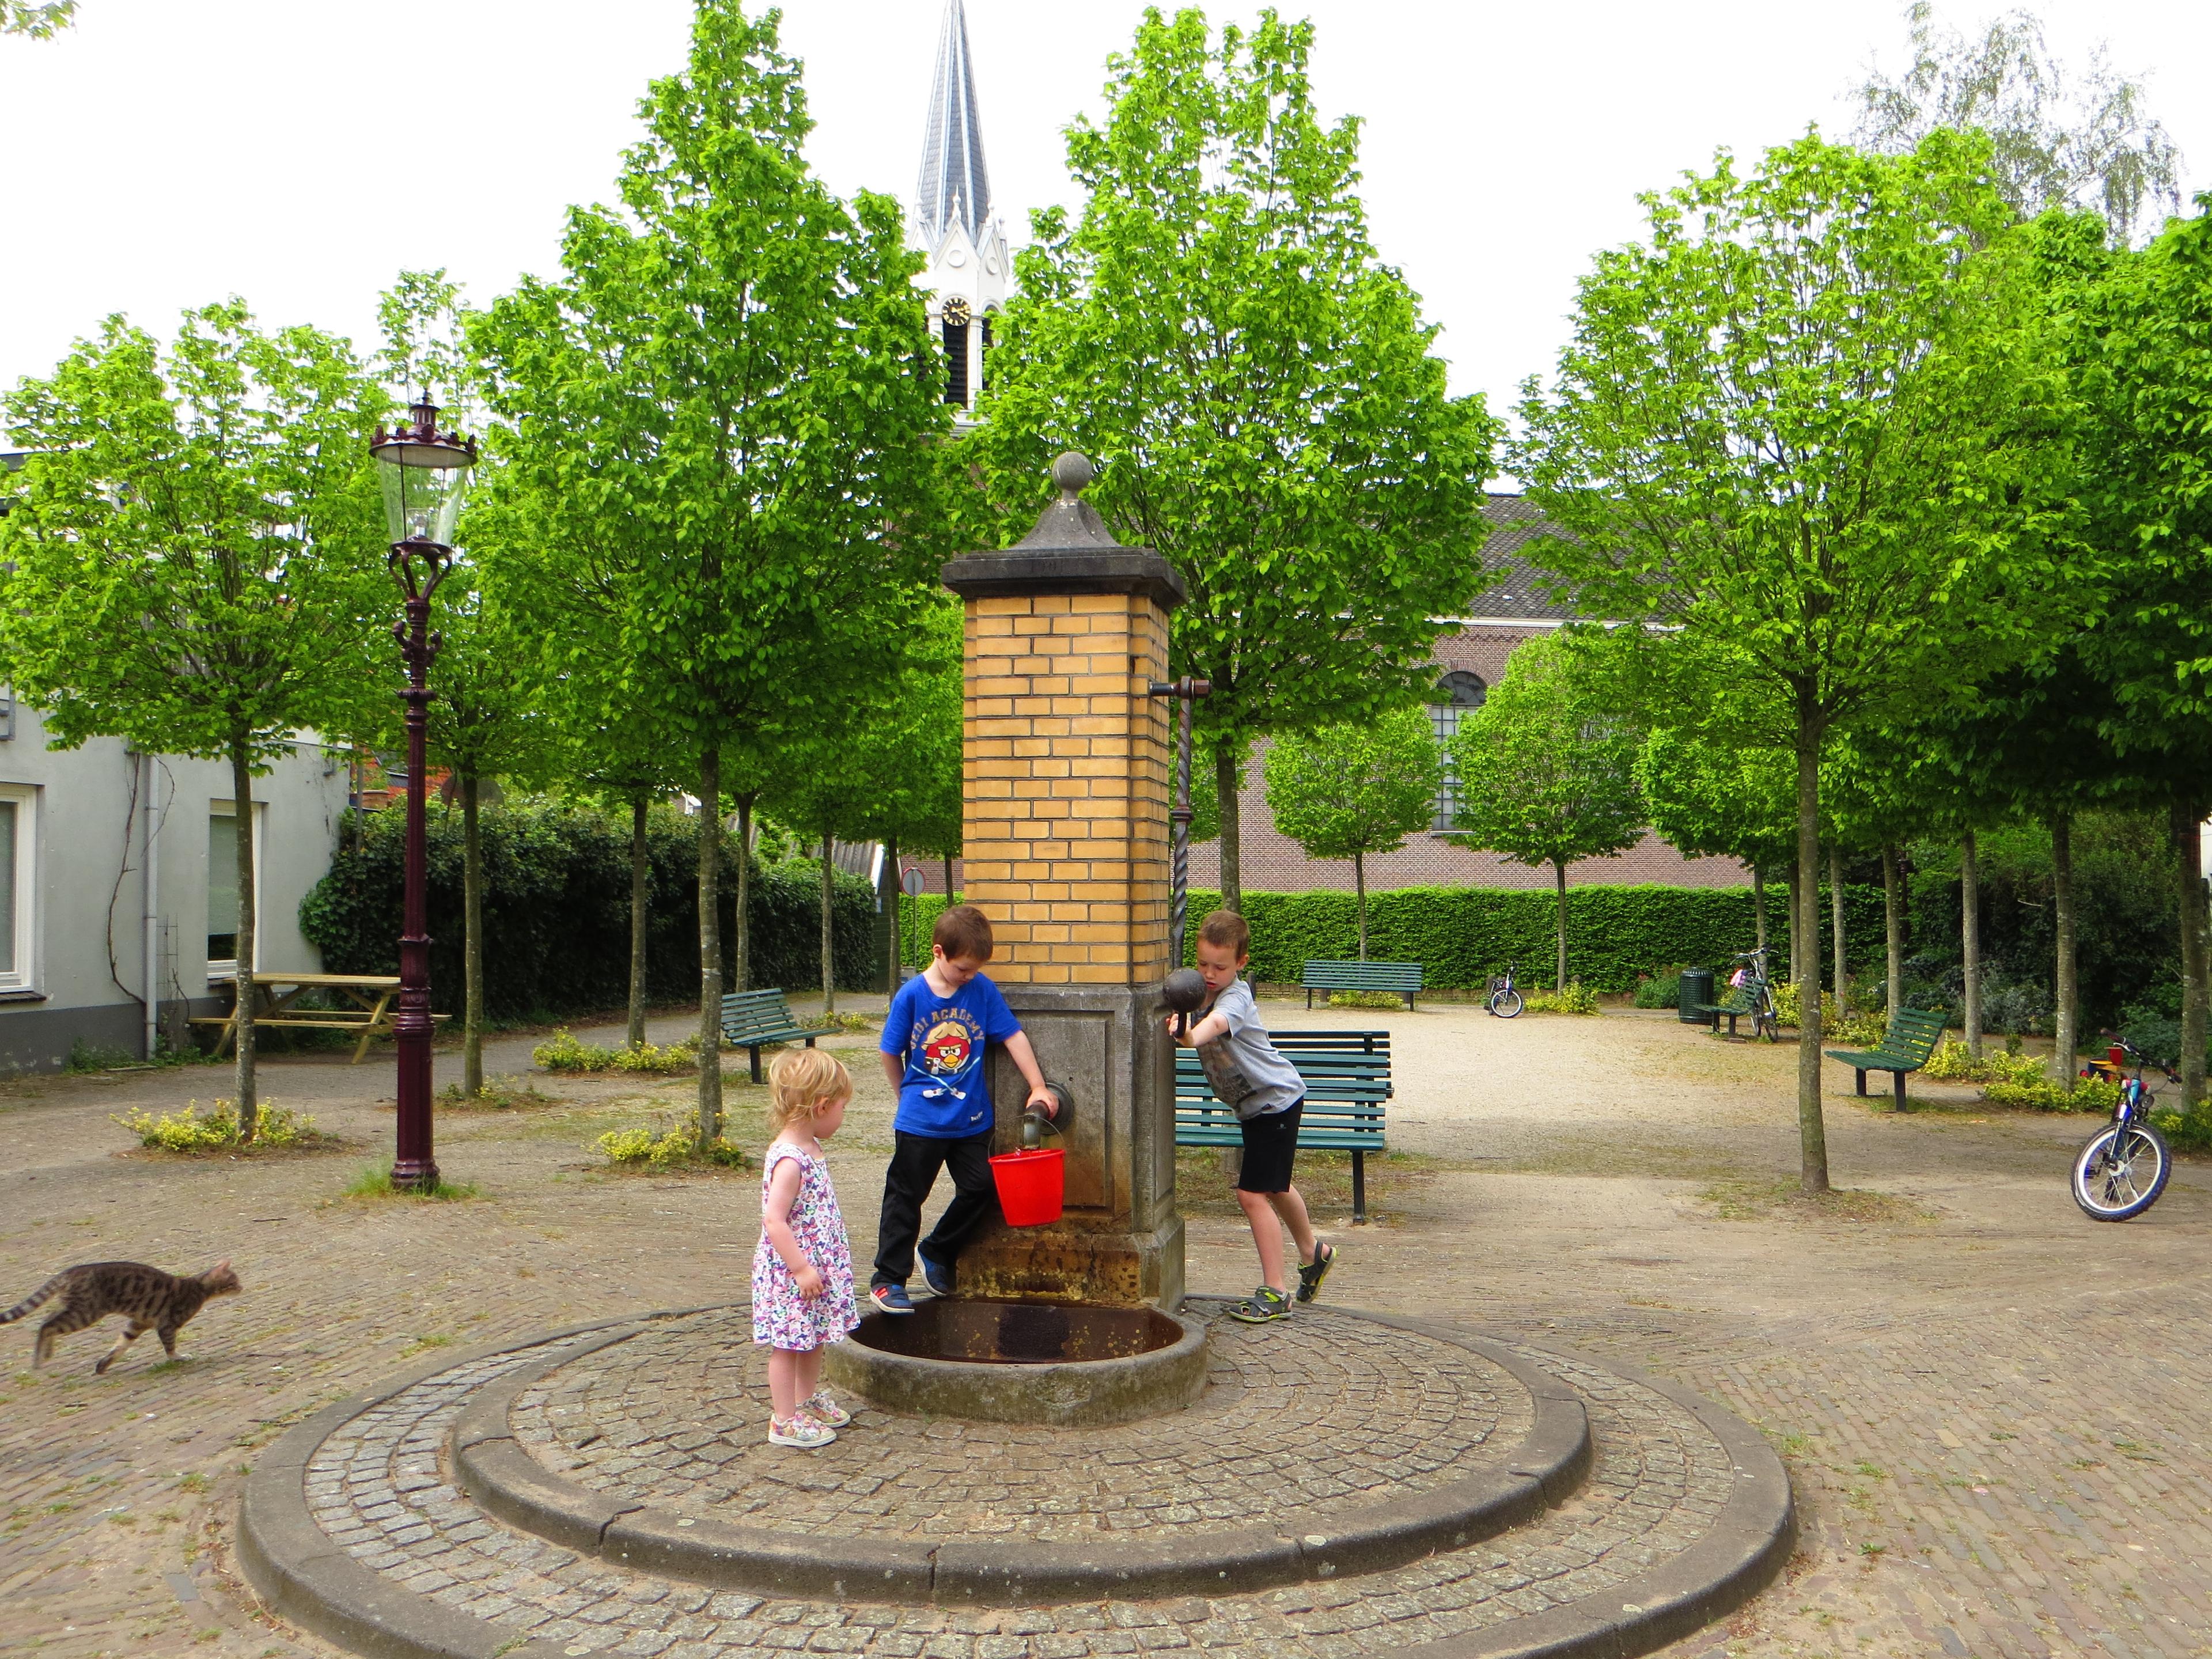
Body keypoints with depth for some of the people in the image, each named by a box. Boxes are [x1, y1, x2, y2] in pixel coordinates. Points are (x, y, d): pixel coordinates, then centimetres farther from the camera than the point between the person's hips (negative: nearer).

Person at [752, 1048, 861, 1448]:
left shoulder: (809, 1148, 7)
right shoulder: (789, 1159, -24)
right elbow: (774, 1220, -27)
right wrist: (801, 1268, -25)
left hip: (818, 1264, 10)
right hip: (790, 1273, -10)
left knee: (815, 1338, 21)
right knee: (788, 1344, 2)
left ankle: (808, 1401, 37)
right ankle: (784, 1421, 12)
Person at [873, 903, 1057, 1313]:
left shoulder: (982, 990, -5)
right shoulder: (911, 995, -12)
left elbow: (1013, 1037, -1)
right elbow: (890, 1054, -1)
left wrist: (1038, 1087, -4)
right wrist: (911, 1096, 8)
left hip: (972, 1119, 3)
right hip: (920, 1122, -3)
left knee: (980, 1190, 10)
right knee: (905, 1199, 5)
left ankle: (936, 1254, 30)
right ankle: (887, 1279, 15)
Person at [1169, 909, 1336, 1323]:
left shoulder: (1235, 997, -27)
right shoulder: (1201, 991, 0)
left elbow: (1216, 1023, -49)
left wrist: (1192, 1035, -69)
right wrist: (1178, 1024, -24)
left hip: (1276, 1100, -10)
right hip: (1254, 1104, 10)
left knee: (1253, 1193, -13)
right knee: (1275, 1186, 25)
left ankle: (1274, 1293, -5)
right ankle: (1313, 1253, 48)